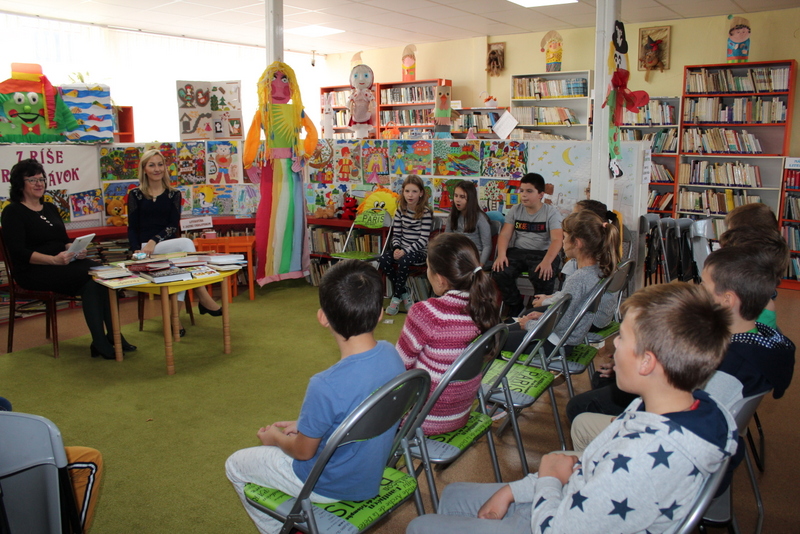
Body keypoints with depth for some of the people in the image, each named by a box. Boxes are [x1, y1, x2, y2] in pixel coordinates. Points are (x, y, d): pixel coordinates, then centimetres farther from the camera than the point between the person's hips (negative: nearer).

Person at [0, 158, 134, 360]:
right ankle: (101, 341, -28)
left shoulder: (50, 208, 21)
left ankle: (101, 341, -26)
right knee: (91, 273, -30)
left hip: (62, 265, 6)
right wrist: (53, 259, -26)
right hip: (34, 271, -6)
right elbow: (18, 252, -13)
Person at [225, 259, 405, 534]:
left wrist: (276, 438, 2)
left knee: (236, 465, 14)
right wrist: (303, 425, 7)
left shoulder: (326, 386, -36)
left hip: (333, 488, -6)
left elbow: (304, 451, -18)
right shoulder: (391, 354, -15)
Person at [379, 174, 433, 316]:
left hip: (419, 251, -5)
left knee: (403, 261, -35)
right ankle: (404, 293, -5)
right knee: (383, 260, -23)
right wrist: (396, 249, -13)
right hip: (402, 249, 5)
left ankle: (396, 297, -14)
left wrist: (405, 251, -22)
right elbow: (396, 234, 7)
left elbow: (423, 239, -14)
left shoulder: (426, 212, -9)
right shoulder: (401, 210, 7)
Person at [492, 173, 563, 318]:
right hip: (518, 252, 3)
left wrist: (547, 261, -33)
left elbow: (557, 239, -15)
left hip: (542, 253, -3)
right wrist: (501, 255, -19)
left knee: (543, 276, -33)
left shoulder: (551, 212, -3)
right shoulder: (515, 210, 9)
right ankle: (515, 308, 0)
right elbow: (504, 235, 2)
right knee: (500, 271, -24)